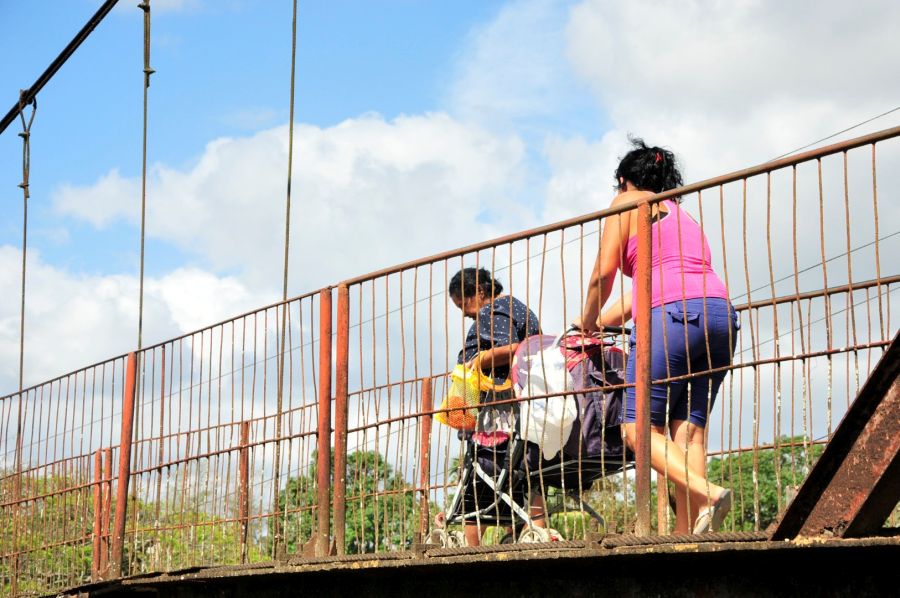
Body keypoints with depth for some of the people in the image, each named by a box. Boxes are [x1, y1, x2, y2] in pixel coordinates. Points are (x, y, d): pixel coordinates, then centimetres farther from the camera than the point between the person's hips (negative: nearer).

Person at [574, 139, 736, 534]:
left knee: (639, 426, -4)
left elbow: (604, 273, 4)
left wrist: (587, 323, 20)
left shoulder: (627, 202, 13)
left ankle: (707, 494, -24)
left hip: (674, 314, -7)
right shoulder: (680, 213, 34)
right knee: (687, 427, 2)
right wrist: (597, 323, 40)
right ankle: (686, 536, -8)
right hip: (721, 313, 7)